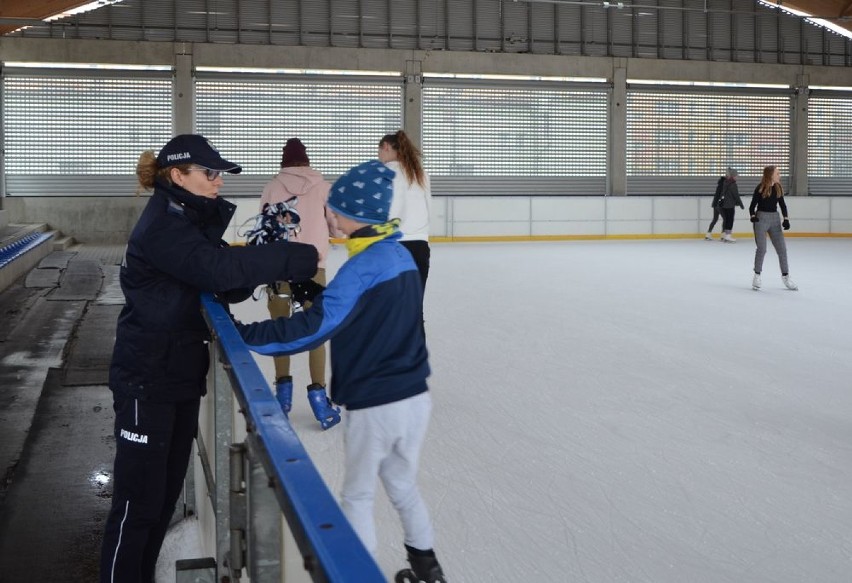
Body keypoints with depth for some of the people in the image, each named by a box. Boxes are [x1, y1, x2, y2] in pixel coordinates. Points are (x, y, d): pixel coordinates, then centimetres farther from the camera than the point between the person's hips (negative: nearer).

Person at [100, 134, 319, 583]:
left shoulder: (194, 219, 9)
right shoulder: (163, 225, -19)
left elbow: (231, 288, 5)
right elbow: (218, 269, -33)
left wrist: (269, 255, -13)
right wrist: (300, 258, -30)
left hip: (182, 373, 9)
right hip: (146, 380, -9)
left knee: (168, 491, 16)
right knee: (139, 499, -2)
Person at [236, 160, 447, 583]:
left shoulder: (363, 266, -20)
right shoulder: (403, 255, 6)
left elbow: (313, 327, -26)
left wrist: (243, 335, -24)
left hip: (374, 406, -8)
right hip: (415, 397, 8)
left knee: (357, 495, 12)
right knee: (402, 484, 25)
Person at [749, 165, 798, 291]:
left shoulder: (778, 188, 4)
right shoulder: (760, 188, -9)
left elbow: (782, 204, 11)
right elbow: (752, 205, -5)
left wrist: (786, 219, 0)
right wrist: (753, 216, -22)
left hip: (774, 219, 5)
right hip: (761, 218, -5)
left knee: (782, 249, 5)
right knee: (761, 249, -6)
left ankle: (785, 277, 16)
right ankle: (757, 276, 11)